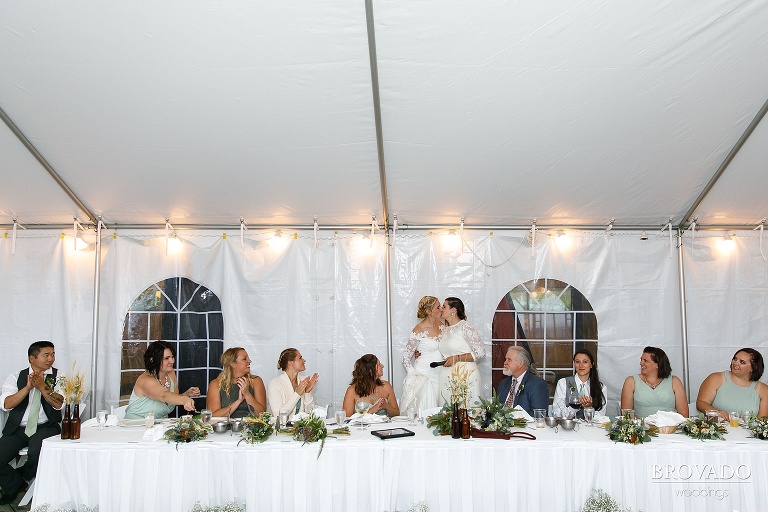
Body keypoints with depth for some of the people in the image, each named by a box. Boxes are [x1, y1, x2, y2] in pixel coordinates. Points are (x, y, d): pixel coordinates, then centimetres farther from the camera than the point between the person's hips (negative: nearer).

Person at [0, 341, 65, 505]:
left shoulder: (59, 377, 3)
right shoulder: (16, 378, 7)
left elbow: (59, 404, -10)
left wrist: (42, 386, -21)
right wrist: (28, 387, -18)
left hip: (46, 427, -2)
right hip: (17, 429, 2)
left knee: (37, 451, -32)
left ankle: (24, 475, 6)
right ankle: (14, 484, 15)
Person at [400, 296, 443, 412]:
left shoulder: (440, 324, 5)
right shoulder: (419, 330, -13)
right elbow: (406, 357, -8)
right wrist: (414, 375, -16)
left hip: (438, 375, 6)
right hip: (423, 376, -6)